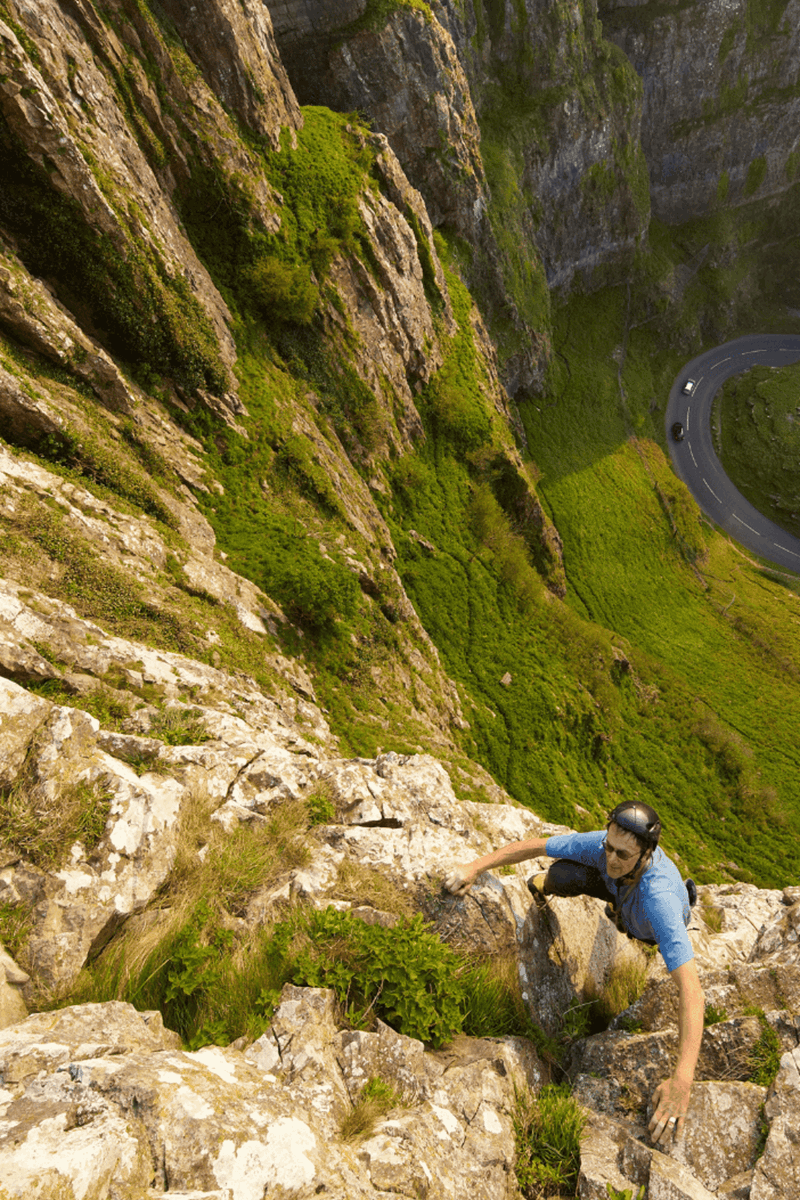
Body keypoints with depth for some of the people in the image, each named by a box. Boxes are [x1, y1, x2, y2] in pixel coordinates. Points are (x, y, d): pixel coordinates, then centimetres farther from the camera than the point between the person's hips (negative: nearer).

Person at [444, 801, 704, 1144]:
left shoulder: (659, 900, -52)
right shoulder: (602, 844, -40)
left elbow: (691, 990, -57)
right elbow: (535, 846, -30)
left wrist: (682, 1081, -63)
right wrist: (474, 867, -32)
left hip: (655, 928, 0)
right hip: (621, 889, 1)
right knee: (563, 874, -23)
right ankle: (544, 889, 14)